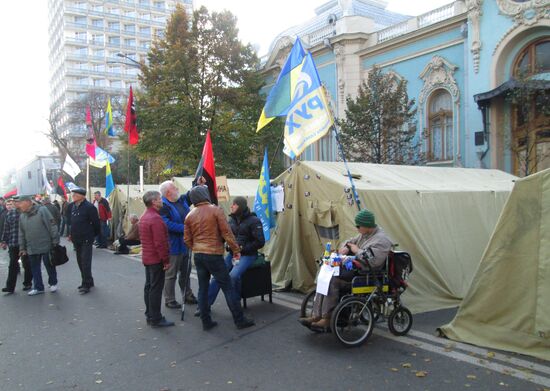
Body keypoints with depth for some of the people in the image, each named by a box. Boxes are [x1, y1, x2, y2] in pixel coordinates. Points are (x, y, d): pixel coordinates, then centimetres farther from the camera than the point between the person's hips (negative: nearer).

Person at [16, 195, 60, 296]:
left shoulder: (42, 210, -10)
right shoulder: (22, 216, 9)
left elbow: (52, 226, -11)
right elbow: (21, 233, 16)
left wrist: (55, 241, -13)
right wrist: (22, 247, 14)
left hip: (46, 246, -5)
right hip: (31, 248, 5)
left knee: (49, 266, 7)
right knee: (35, 268, 9)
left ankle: (53, 283, 24)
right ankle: (38, 287, 20)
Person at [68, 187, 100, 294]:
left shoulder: (89, 207, -16)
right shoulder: (73, 206, 8)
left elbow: (96, 223, -12)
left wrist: (93, 235, -2)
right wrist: (71, 234, 13)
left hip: (86, 240, -8)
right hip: (76, 239, 8)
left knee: (85, 262, -5)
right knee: (80, 261, 14)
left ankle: (86, 284, 2)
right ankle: (88, 281, 27)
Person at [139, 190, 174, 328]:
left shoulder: (144, 217, 12)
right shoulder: (155, 218, -20)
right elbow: (160, 243, -23)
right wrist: (166, 260, -18)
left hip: (147, 258, 10)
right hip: (156, 259, -10)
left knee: (149, 286, 15)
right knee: (156, 288, -4)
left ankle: (149, 315, 24)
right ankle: (156, 319, 2)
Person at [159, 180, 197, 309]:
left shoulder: (182, 200, 8)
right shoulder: (164, 206, -17)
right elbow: (167, 224, -28)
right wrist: (184, 228, -26)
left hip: (186, 244, 8)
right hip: (173, 245, -8)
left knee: (186, 272, 19)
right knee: (171, 274, 2)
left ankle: (188, 296, 32)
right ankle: (169, 300, 14)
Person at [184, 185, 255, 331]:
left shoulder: (190, 215, 6)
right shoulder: (216, 210, -8)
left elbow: (187, 239, 8)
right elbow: (226, 232, -11)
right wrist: (236, 250, -2)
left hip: (198, 256, 5)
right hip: (213, 254, -5)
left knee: (203, 288, 12)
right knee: (227, 287, 2)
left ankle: (206, 322, 17)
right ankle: (239, 320, 7)